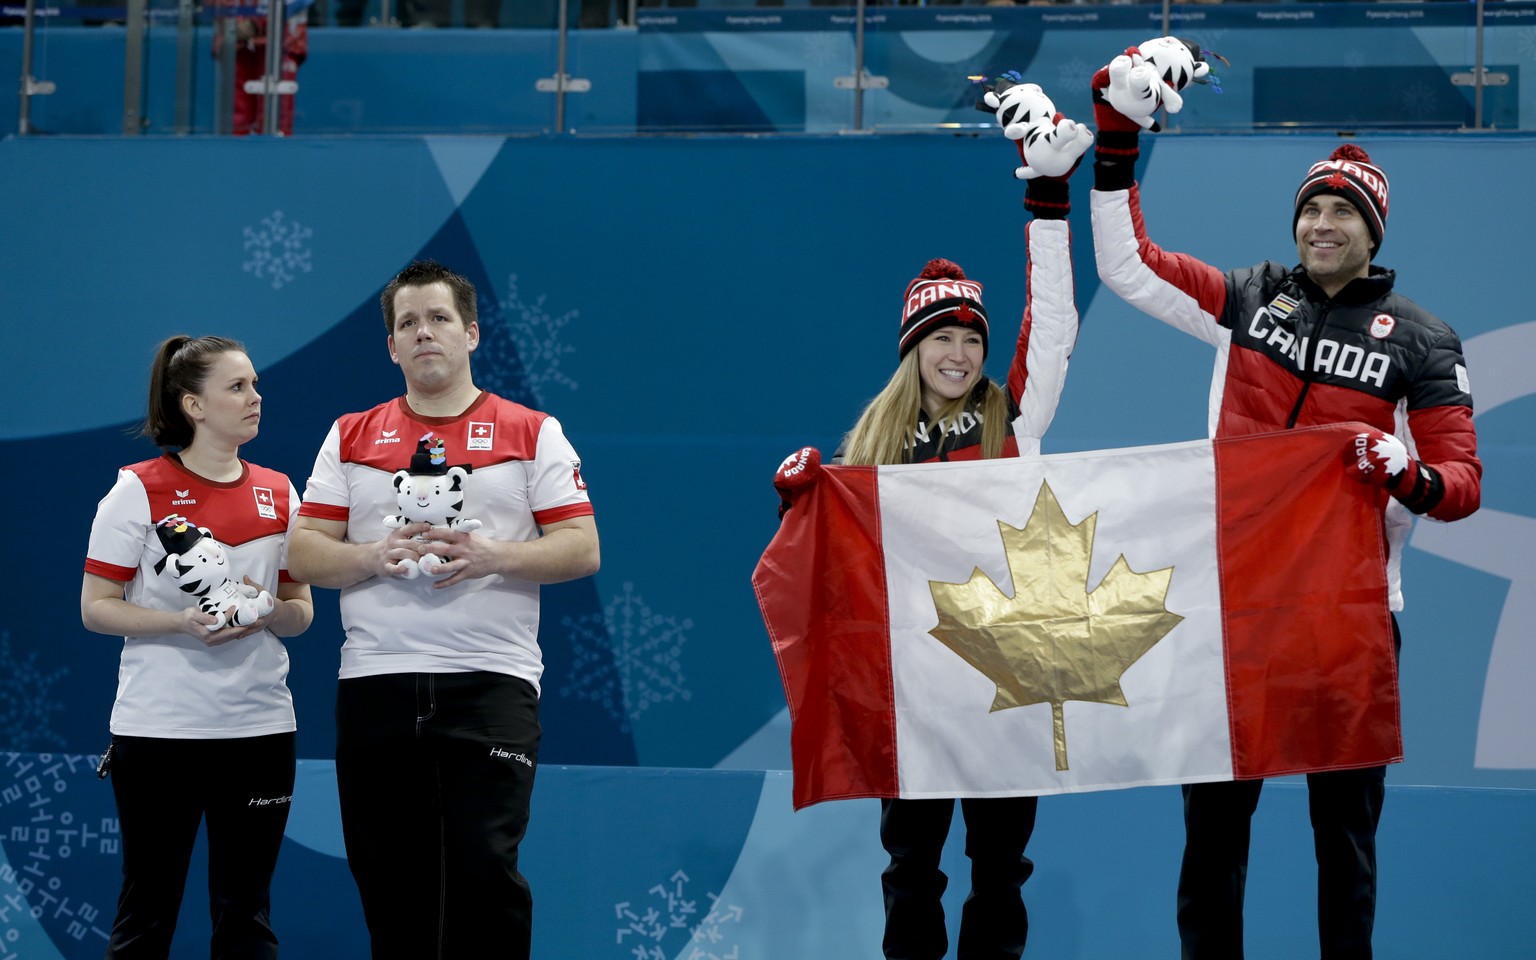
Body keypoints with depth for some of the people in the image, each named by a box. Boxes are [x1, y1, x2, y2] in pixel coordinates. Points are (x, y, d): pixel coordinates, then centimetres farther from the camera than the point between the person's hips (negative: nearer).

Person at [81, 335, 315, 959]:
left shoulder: (278, 492, 9)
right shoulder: (140, 490, -4)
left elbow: (301, 612, 14)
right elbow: (96, 607, -5)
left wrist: (270, 609, -9)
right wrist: (182, 623, -19)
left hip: (260, 726, 4)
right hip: (159, 728, -4)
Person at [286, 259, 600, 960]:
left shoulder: (532, 433, 7)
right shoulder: (351, 437, 14)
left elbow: (582, 548, 1)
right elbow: (303, 553, 9)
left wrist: (493, 556, -15)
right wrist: (374, 556, -10)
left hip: (491, 684, -3)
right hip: (374, 685, 3)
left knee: (485, 871, -10)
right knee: (388, 878, 5)